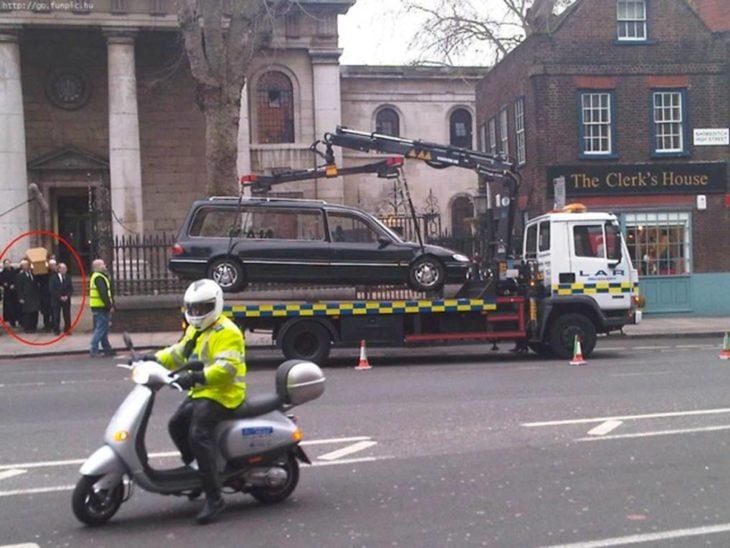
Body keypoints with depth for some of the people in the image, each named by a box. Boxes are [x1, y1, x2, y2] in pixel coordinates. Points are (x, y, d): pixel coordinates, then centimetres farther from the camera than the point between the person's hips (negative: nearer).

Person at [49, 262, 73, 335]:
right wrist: (60, 297, -12)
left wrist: (67, 296, -10)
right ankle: (56, 330, 7)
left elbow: (71, 288, 6)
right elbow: (51, 289, -6)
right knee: (56, 316, -2)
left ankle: (67, 330, 8)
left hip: (66, 299, 3)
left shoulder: (68, 277, 8)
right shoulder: (53, 277, -2)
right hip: (56, 300, -2)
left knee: (67, 316, 1)